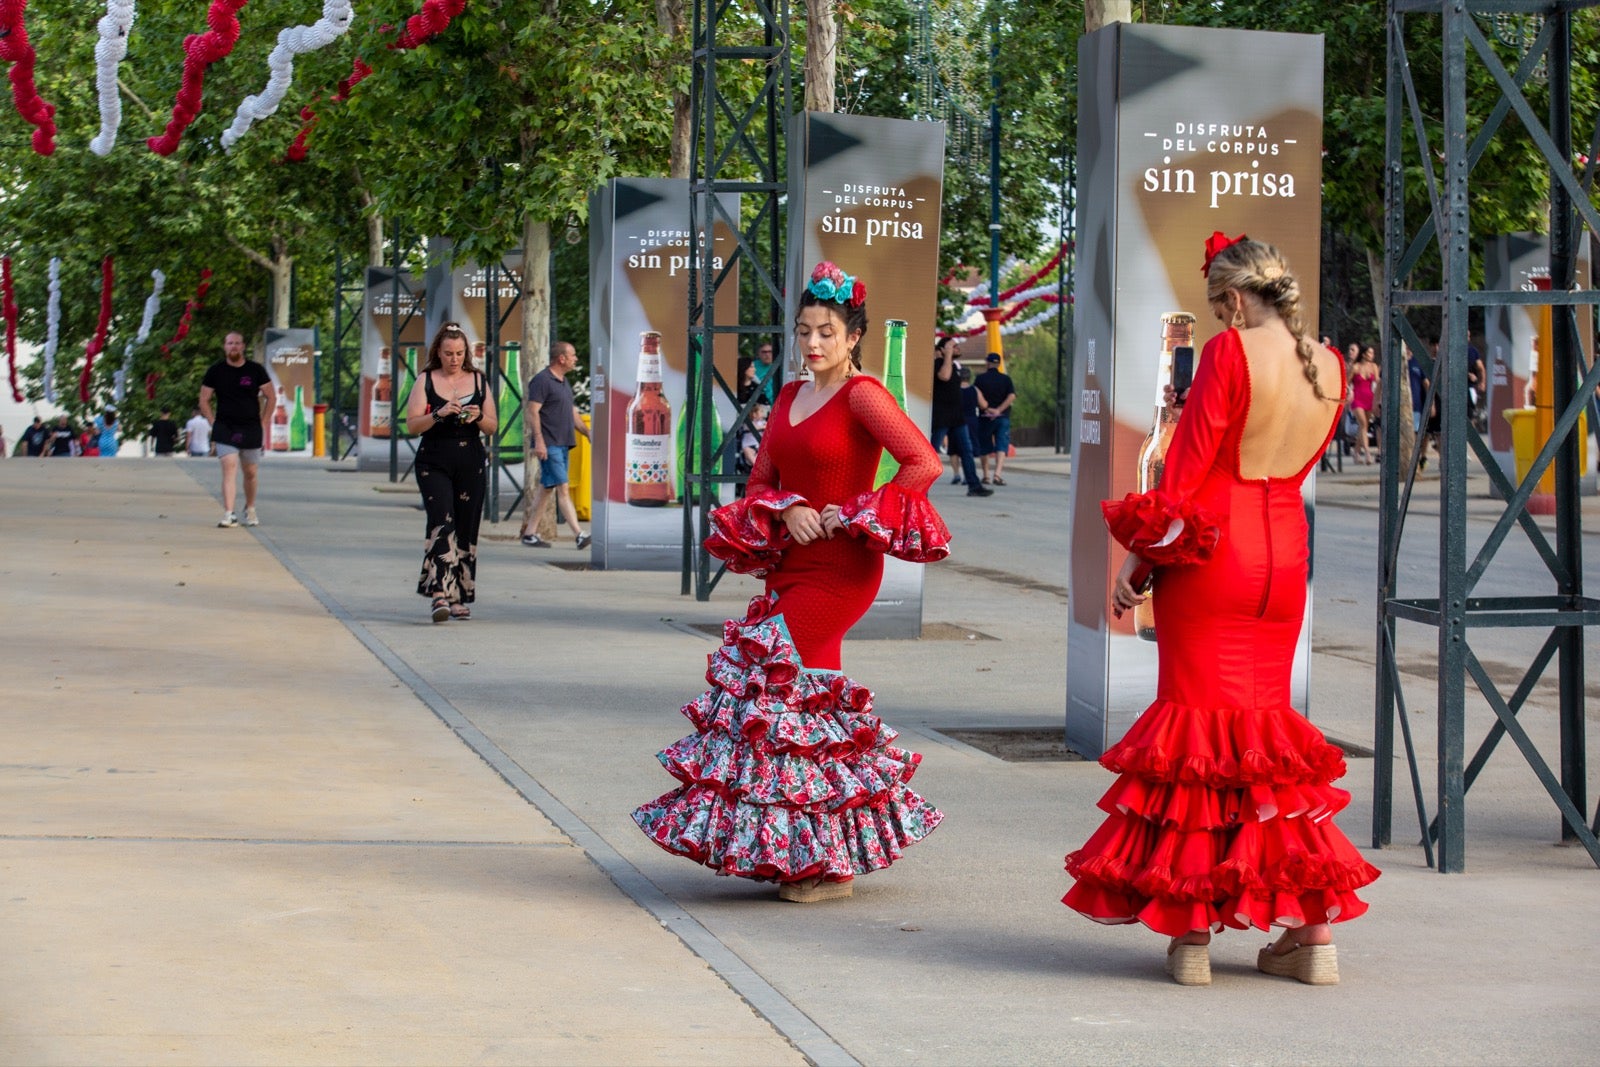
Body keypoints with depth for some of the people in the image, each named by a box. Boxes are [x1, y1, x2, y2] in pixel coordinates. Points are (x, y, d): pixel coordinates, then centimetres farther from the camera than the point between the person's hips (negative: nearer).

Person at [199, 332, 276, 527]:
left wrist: (263, 423, 4)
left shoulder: (256, 370, 2)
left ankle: (250, 509, 33)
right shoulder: (216, 371, 1)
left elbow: (271, 397, 9)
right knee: (229, 467, -17)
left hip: (251, 429, 1)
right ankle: (229, 514, -22)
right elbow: (204, 400, 9)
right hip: (225, 429, -1)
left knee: (251, 472, 11)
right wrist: (213, 423, 0)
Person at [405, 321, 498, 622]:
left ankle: (459, 598, 14)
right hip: (434, 464, -3)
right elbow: (412, 424, -4)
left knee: (466, 530, 4)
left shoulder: (478, 381, 10)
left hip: (471, 465, 3)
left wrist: (478, 417, -10)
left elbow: (493, 426, 11)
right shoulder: (426, 380, 4)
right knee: (442, 524, -18)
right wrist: (439, 414, -19)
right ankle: (439, 594, -25)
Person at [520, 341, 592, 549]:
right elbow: (533, 412, -16)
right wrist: (539, 441, -23)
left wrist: (588, 433, 13)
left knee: (546, 489, 11)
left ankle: (529, 533, 17)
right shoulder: (542, 380, -10)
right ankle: (579, 534, -18)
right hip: (549, 445, -9)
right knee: (563, 488, -12)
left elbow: (573, 415, 24)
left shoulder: (564, 383, 19)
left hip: (562, 444, 10)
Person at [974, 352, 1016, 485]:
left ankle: (986, 475, 17)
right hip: (1002, 417, 0)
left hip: (985, 417, 0)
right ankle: (997, 474, -22)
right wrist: (999, 410, -11)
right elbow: (1012, 396, -9)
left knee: (985, 447, 13)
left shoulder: (980, 378, 0)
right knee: (1002, 446, -5)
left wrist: (986, 408, -4)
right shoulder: (1006, 378, 2)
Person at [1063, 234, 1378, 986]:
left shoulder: (1230, 352, -12)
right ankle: (1313, 928, 13)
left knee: (1199, 719, 1)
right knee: (1268, 721, 14)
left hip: (1209, 556, -6)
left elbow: (1187, 467, -12)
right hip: (1285, 557, 6)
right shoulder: (1328, 365, 6)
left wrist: (1139, 560, -7)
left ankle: (1191, 929, 3)